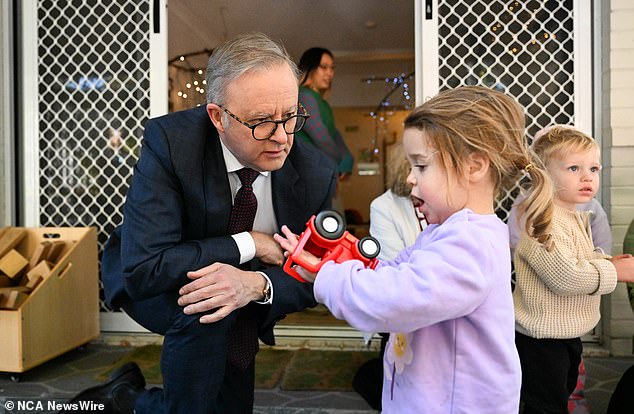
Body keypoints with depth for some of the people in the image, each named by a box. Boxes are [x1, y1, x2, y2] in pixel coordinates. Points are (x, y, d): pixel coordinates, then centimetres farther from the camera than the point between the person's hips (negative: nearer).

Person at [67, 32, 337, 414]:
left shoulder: (318, 174, -21)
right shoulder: (170, 141, -31)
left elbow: (310, 278, -13)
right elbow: (142, 269, -35)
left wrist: (258, 284, -36)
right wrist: (247, 244, -32)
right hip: (150, 284, -4)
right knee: (206, 312, -36)